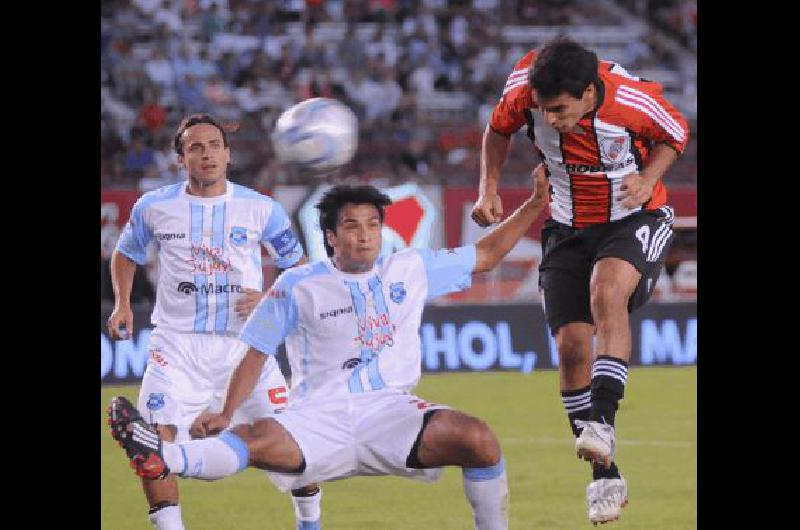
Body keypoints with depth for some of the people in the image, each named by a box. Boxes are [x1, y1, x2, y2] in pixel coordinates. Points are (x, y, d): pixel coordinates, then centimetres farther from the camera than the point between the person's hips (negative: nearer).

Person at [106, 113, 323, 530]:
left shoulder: (261, 209, 1)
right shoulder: (154, 207, 3)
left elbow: (299, 267, 11)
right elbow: (125, 254, 22)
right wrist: (122, 303, 6)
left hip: (244, 343, 0)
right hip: (177, 345, 0)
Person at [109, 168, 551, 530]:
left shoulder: (410, 269, 13)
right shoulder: (298, 285, 7)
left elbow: (485, 255, 22)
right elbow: (257, 352, 9)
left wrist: (534, 206, 15)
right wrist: (226, 415, -1)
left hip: (391, 413, 2)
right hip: (319, 418, -2)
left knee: (478, 438, -27)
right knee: (258, 439, -35)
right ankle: (163, 459, -58)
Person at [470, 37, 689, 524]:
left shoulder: (633, 99, -27)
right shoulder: (526, 89, -20)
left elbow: (676, 135, -5)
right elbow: (499, 129, 4)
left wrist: (646, 180, -20)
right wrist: (490, 187, -7)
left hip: (635, 219, -3)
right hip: (569, 227, 3)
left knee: (606, 292, -34)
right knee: (571, 345, -6)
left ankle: (602, 422, -36)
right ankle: (606, 479, 4)